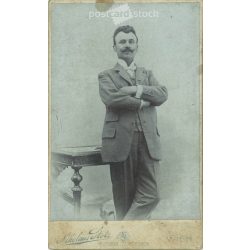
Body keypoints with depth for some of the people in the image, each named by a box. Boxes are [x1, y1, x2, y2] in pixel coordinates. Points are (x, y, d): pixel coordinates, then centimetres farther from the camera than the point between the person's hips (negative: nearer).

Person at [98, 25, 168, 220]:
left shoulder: (147, 75, 23)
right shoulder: (107, 76, 12)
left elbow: (162, 95, 3)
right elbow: (111, 98, -10)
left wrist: (136, 90, -9)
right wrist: (141, 103, -6)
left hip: (148, 141, 3)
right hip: (121, 141, -3)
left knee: (150, 195, -5)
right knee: (124, 197, 2)